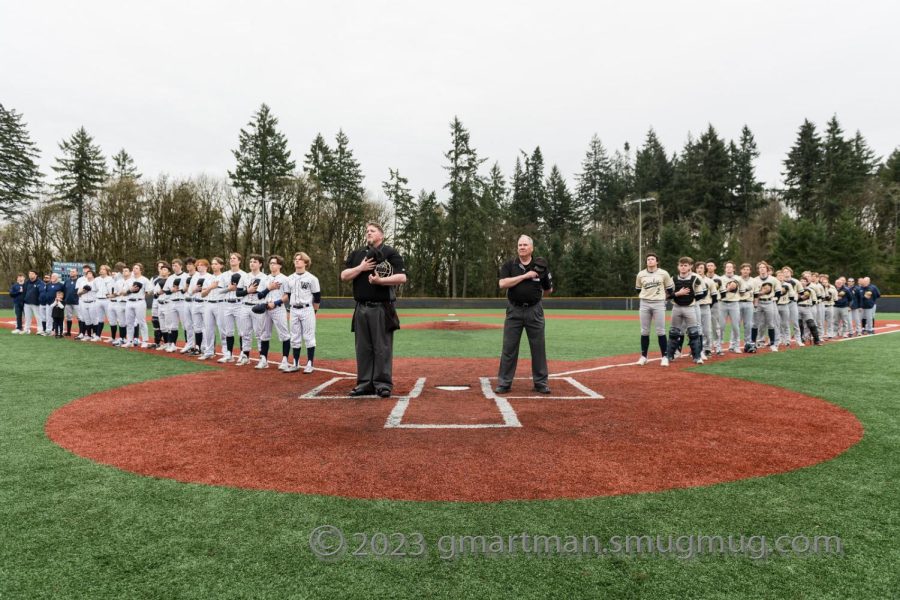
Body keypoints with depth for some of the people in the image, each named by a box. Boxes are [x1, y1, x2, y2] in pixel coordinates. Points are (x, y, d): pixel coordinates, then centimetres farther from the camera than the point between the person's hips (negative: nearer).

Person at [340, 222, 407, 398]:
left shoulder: (391, 253, 1)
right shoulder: (356, 254, 16)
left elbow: (402, 278, -8)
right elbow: (343, 276, 8)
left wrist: (380, 280, -20)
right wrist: (361, 268, -7)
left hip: (382, 308, -5)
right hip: (361, 308, 5)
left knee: (383, 347, -4)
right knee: (363, 348, 8)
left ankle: (383, 383, 2)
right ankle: (364, 383, 15)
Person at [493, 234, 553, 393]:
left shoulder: (540, 266, 4)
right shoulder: (509, 265, 2)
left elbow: (549, 290, 14)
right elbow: (502, 284, -15)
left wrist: (537, 295, 2)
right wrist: (525, 276, -15)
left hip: (535, 311, 1)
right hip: (514, 310, 0)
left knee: (538, 347, 4)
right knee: (509, 347, 1)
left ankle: (541, 382, 15)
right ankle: (504, 383, 9)